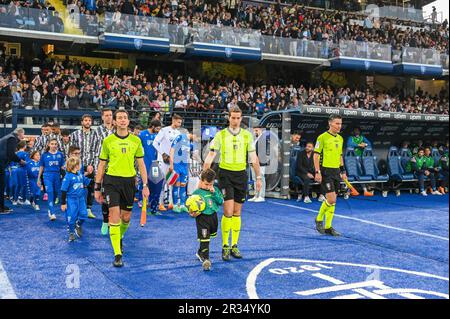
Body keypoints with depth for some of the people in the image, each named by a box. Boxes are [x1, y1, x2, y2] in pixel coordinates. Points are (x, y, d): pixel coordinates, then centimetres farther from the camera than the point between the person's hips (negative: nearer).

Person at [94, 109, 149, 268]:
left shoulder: (136, 140, 5)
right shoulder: (108, 141, 1)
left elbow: (141, 164, 8)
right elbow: (101, 165, 6)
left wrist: (145, 185, 2)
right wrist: (97, 188, 5)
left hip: (129, 181, 2)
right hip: (112, 180, -2)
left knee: (126, 217, 11)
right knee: (114, 215, -10)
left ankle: (119, 238, 43)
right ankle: (117, 255, -5)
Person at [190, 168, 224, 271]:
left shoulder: (215, 190, 5)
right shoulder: (197, 193, -7)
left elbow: (221, 201, -3)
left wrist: (214, 193, -14)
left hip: (213, 216, 6)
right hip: (202, 217, -6)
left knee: (212, 235, 22)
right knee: (204, 239, -12)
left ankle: (201, 253, 41)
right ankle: (205, 258, -14)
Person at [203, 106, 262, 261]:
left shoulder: (247, 135, 4)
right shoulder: (220, 135, -3)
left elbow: (254, 158, 8)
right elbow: (210, 156, -4)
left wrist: (258, 177, 4)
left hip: (241, 175, 3)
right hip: (225, 174, -3)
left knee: (237, 213, 9)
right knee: (228, 212, -9)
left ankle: (234, 246, 19)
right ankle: (225, 247, 3)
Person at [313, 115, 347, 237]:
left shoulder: (340, 138, 14)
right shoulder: (322, 137, -8)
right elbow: (316, 155, -9)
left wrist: (343, 171, 17)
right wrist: (317, 172, -15)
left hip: (336, 172, 7)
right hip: (325, 171, -7)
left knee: (332, 200, 7)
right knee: (331, 199, -13)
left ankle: (328, 227, 14)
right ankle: (319, 219, 10)